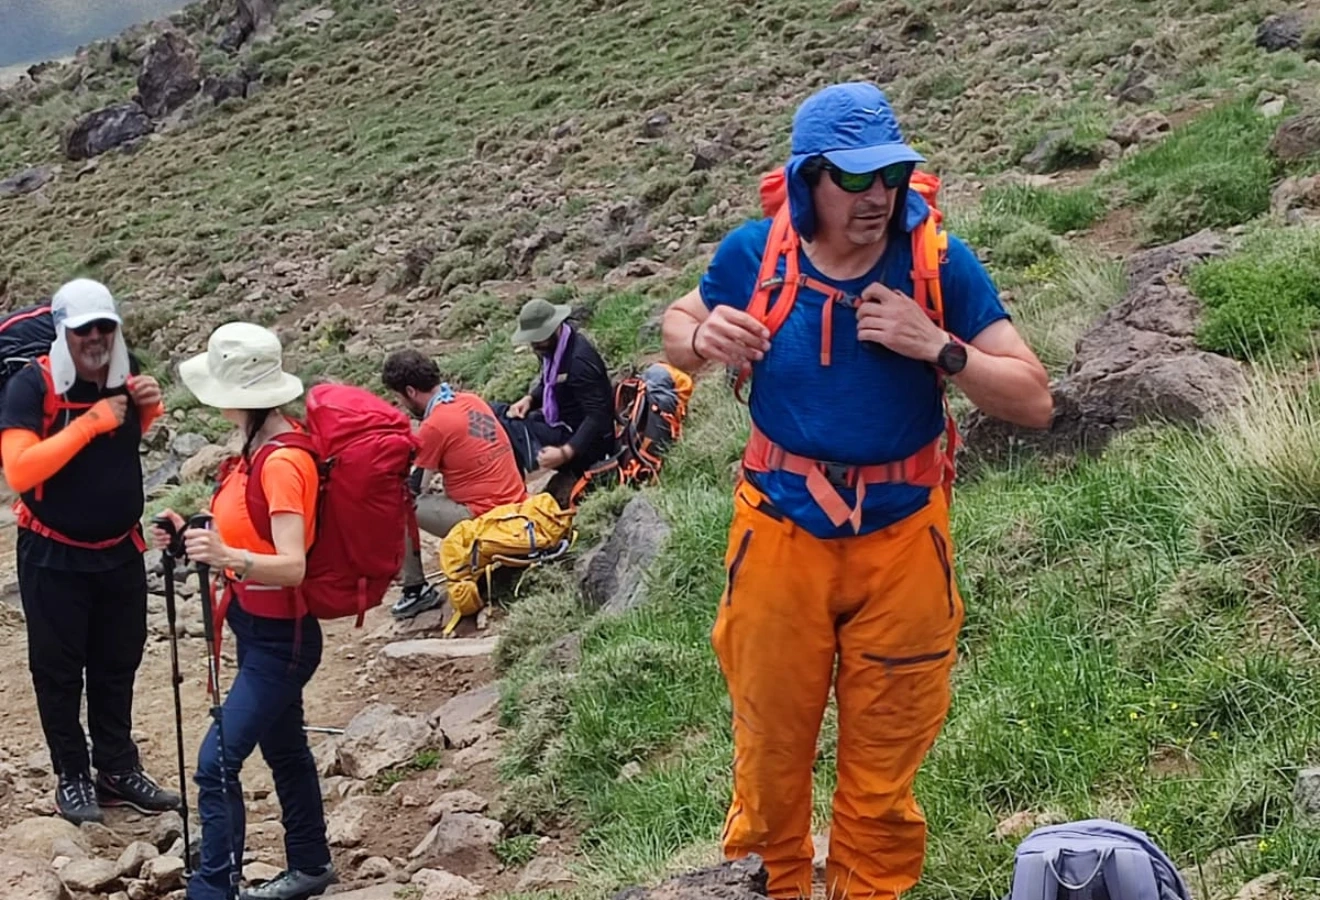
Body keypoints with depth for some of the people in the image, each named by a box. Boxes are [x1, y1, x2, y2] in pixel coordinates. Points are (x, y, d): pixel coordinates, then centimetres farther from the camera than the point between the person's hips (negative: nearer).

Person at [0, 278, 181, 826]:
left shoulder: (126, 373, -3)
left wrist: (150, 408, -5)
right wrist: (90, 422, -31)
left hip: (120, 552, 5)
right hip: (54, 557, -5)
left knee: (117, 665, 15)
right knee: (59, 671, 7)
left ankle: (118, 770, 28)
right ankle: (72, 778, 19)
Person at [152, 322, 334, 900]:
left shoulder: (282, 462, -24)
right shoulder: (261, 447, 4)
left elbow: (292, 566, -31)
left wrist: (227, 557, -46)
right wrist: (199, 539, -2)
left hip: (279, 636, -10)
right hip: (259, 629, 10)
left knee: (216, 764, -10)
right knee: (284, 747, 22)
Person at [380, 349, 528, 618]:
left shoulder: (434, 426, -14)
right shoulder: (472, 400, 8)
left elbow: (414, 489, -4)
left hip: (485, 518, -8)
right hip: (517, 505, 8)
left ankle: (416, 590, 4)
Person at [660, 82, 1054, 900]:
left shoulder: (942, 264, -13)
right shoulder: (754, 254, -10)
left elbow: (1035, 402, -11)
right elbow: (677, 327, 10)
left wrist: (938, 347, -26)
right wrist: (703, 338, -14)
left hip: (900, 536, -1)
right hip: (782, 530, 1)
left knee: (883, 754, 14)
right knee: (771, 740, 17)